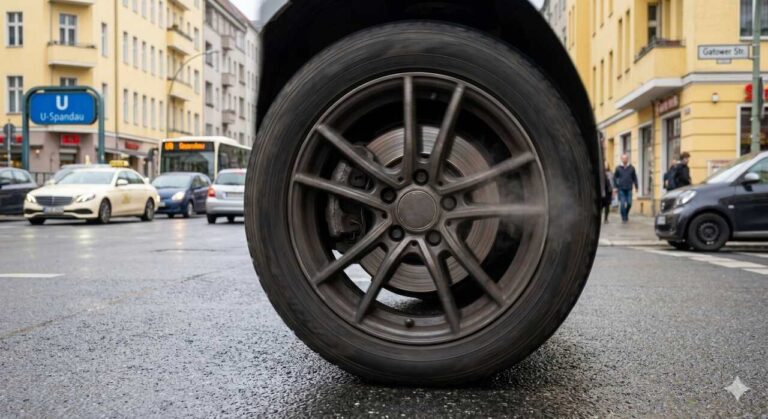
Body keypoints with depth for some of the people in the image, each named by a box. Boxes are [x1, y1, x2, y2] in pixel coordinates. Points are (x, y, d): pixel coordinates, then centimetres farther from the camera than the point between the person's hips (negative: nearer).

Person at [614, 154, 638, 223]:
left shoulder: (631, 168, 3)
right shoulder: (618, 168, 2)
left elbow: (634, 178, 9)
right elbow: (614, 177, 8)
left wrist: (636, 186, 6)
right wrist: (615, 186, 2)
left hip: (629, 189, 1)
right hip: (621, 189, -1)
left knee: (629, 203, -2)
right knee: (622, 204, -5)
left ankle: (626, 214, 24)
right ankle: (624, 218, 4)